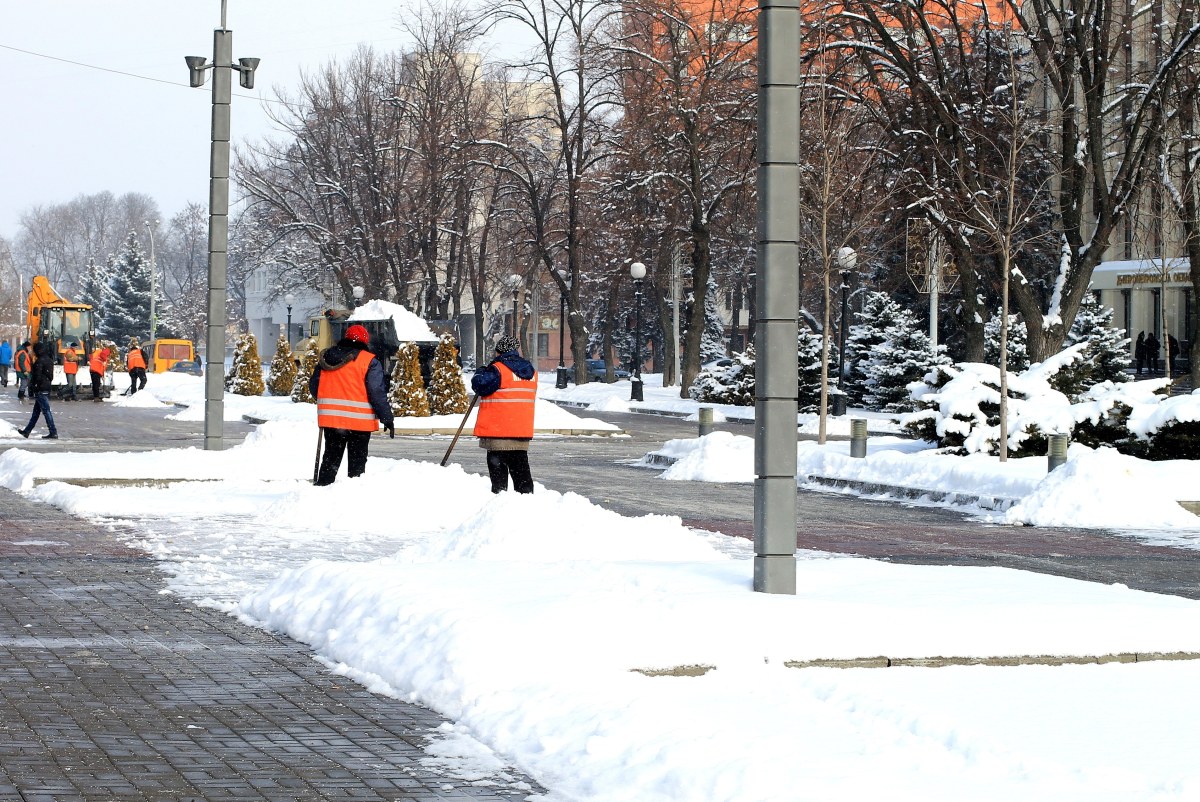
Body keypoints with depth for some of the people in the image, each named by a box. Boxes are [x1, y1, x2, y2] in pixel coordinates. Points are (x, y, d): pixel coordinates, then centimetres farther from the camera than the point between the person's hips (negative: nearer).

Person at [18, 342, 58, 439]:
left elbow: (36, 377, -18)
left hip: (40, 390, -9)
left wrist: (31, 390, -12)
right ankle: (27, 431, 24)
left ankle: (53, 433, -10)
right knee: (36, 411, 15)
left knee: (46, 410, -8)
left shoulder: (40, 361, -15)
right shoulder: (49, 360, 12)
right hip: (47, 388, 9)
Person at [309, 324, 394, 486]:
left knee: (331, 457, 15)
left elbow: (313, 386, 14)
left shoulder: (325, 358, 8)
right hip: (359, 420, -4)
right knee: (357, 461, 4)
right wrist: (387, 419, -5)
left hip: (330, 418, 4)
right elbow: (377, 393, -11)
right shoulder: (368, 361, -8)